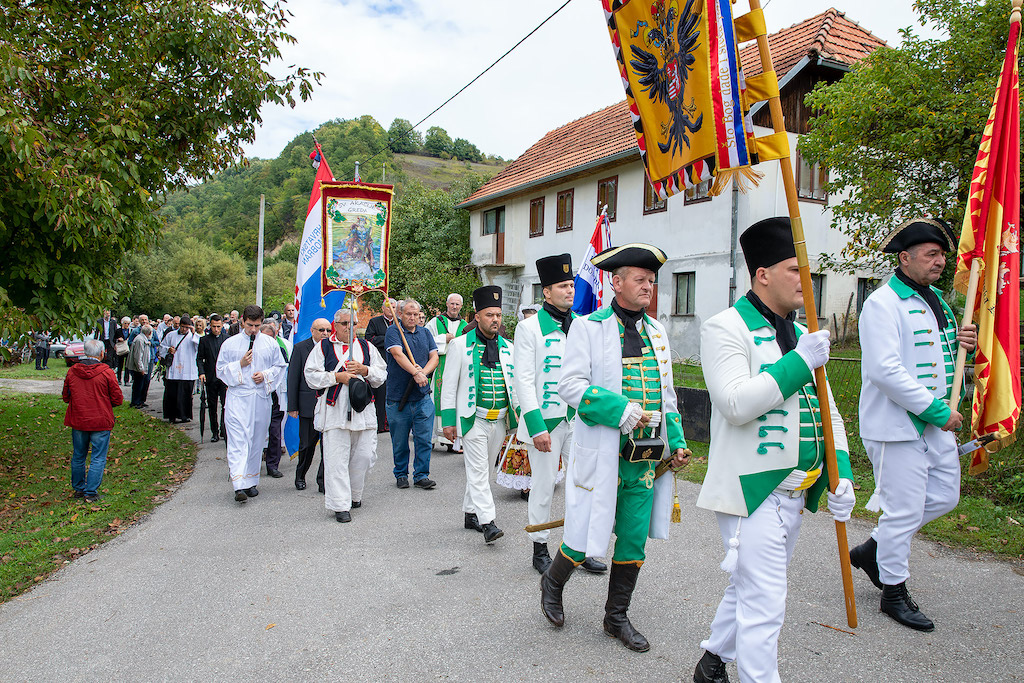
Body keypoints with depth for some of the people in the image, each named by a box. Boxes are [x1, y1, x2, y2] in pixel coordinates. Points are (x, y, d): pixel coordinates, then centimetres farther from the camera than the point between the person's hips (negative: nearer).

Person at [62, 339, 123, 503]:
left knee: (78, 456, 18)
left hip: (77, 421, 4)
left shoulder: (72, 371, -1)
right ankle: (91, 492, 4)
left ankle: (78, 488, 30)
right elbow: (118, 399, -8)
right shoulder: (106, 372, -13)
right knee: (98, 458, 4)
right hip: (100, 422, -4)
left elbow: (65, 397, 9)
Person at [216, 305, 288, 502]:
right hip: (237, 399, -2)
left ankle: (251, 481, 21)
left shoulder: (270, 344, 7)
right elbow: (220, 370, 7)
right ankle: (239, 485, -17)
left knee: (257, 441, 8)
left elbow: (280, 366, 12)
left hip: (261, 398, 2)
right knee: (238, 441, -11)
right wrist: (239, 365, -8)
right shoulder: (230, 343, 5)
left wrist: (266, 375, -6)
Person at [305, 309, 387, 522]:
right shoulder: (323, 347, 7)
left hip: (363, 412, 3)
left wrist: (364, 370, -8)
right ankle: (339, 504, 2)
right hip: (334, 412, -3)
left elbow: (382, 374, 11)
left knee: (364, 456, 4)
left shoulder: (367, 347, 14)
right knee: (336, 459, -5)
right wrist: (337, 377, -11)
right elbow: (311, 376, 0)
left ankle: (354, 494, 26)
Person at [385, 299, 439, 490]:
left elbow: (434, 357, 6)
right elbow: (398, 354, -18)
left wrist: (424, 372, -14)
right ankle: (401, 475, 23)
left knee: (424, 438, 1)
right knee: (400, 441, 7)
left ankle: (421, 475, 13)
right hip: (398, 396, -3)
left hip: (423, 396, 3)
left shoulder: (425, 333, 13)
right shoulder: (393, 331, -2)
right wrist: (415, 372, -31)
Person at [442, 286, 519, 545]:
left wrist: (522, 415, 7)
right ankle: (487, 522, -7)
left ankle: (470, 513, 27)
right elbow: (449, 385, -2)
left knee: (483, 469, 14)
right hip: (473, 419, -5)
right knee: (478, 469, -7)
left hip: (500, 420, 5)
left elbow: (517, 383, 14)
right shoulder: (460, 345, -2)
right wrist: (448, 421, -6)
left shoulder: (508, 347, 10)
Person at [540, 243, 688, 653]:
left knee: (634, 538, 11)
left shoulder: (657, 331, 13)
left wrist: (676, 440, 10)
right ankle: (552, 583, 34)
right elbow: (570, 385, -13)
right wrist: (620, 409, -22)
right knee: (586, 536, 2)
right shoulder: (588, 327, -5)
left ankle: (616, 617, 30)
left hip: (647, 457, 6)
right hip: (602, 453, -5)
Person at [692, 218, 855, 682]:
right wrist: (798, 362, -22)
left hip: (794, 493, 8)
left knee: (750, 588, 21)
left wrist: (840, 472, 5)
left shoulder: (801, 335, 13)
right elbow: (736, 404, -24)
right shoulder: (725, 328, -11)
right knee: (764, 605, -4)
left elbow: (826, 411, 16)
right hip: (752, 489, -8)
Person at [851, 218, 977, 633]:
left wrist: (962, 343, 4)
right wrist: (937, 410, -21)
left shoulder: (935, 301, 15)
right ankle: (894, 592, 18)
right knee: (904, 509, -1)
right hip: (896, 424, -9)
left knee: (944, 495, 16)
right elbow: (885, 370, -24)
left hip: (937, 425, 9)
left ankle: (873, 550, 32)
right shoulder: (883, 303, -14)